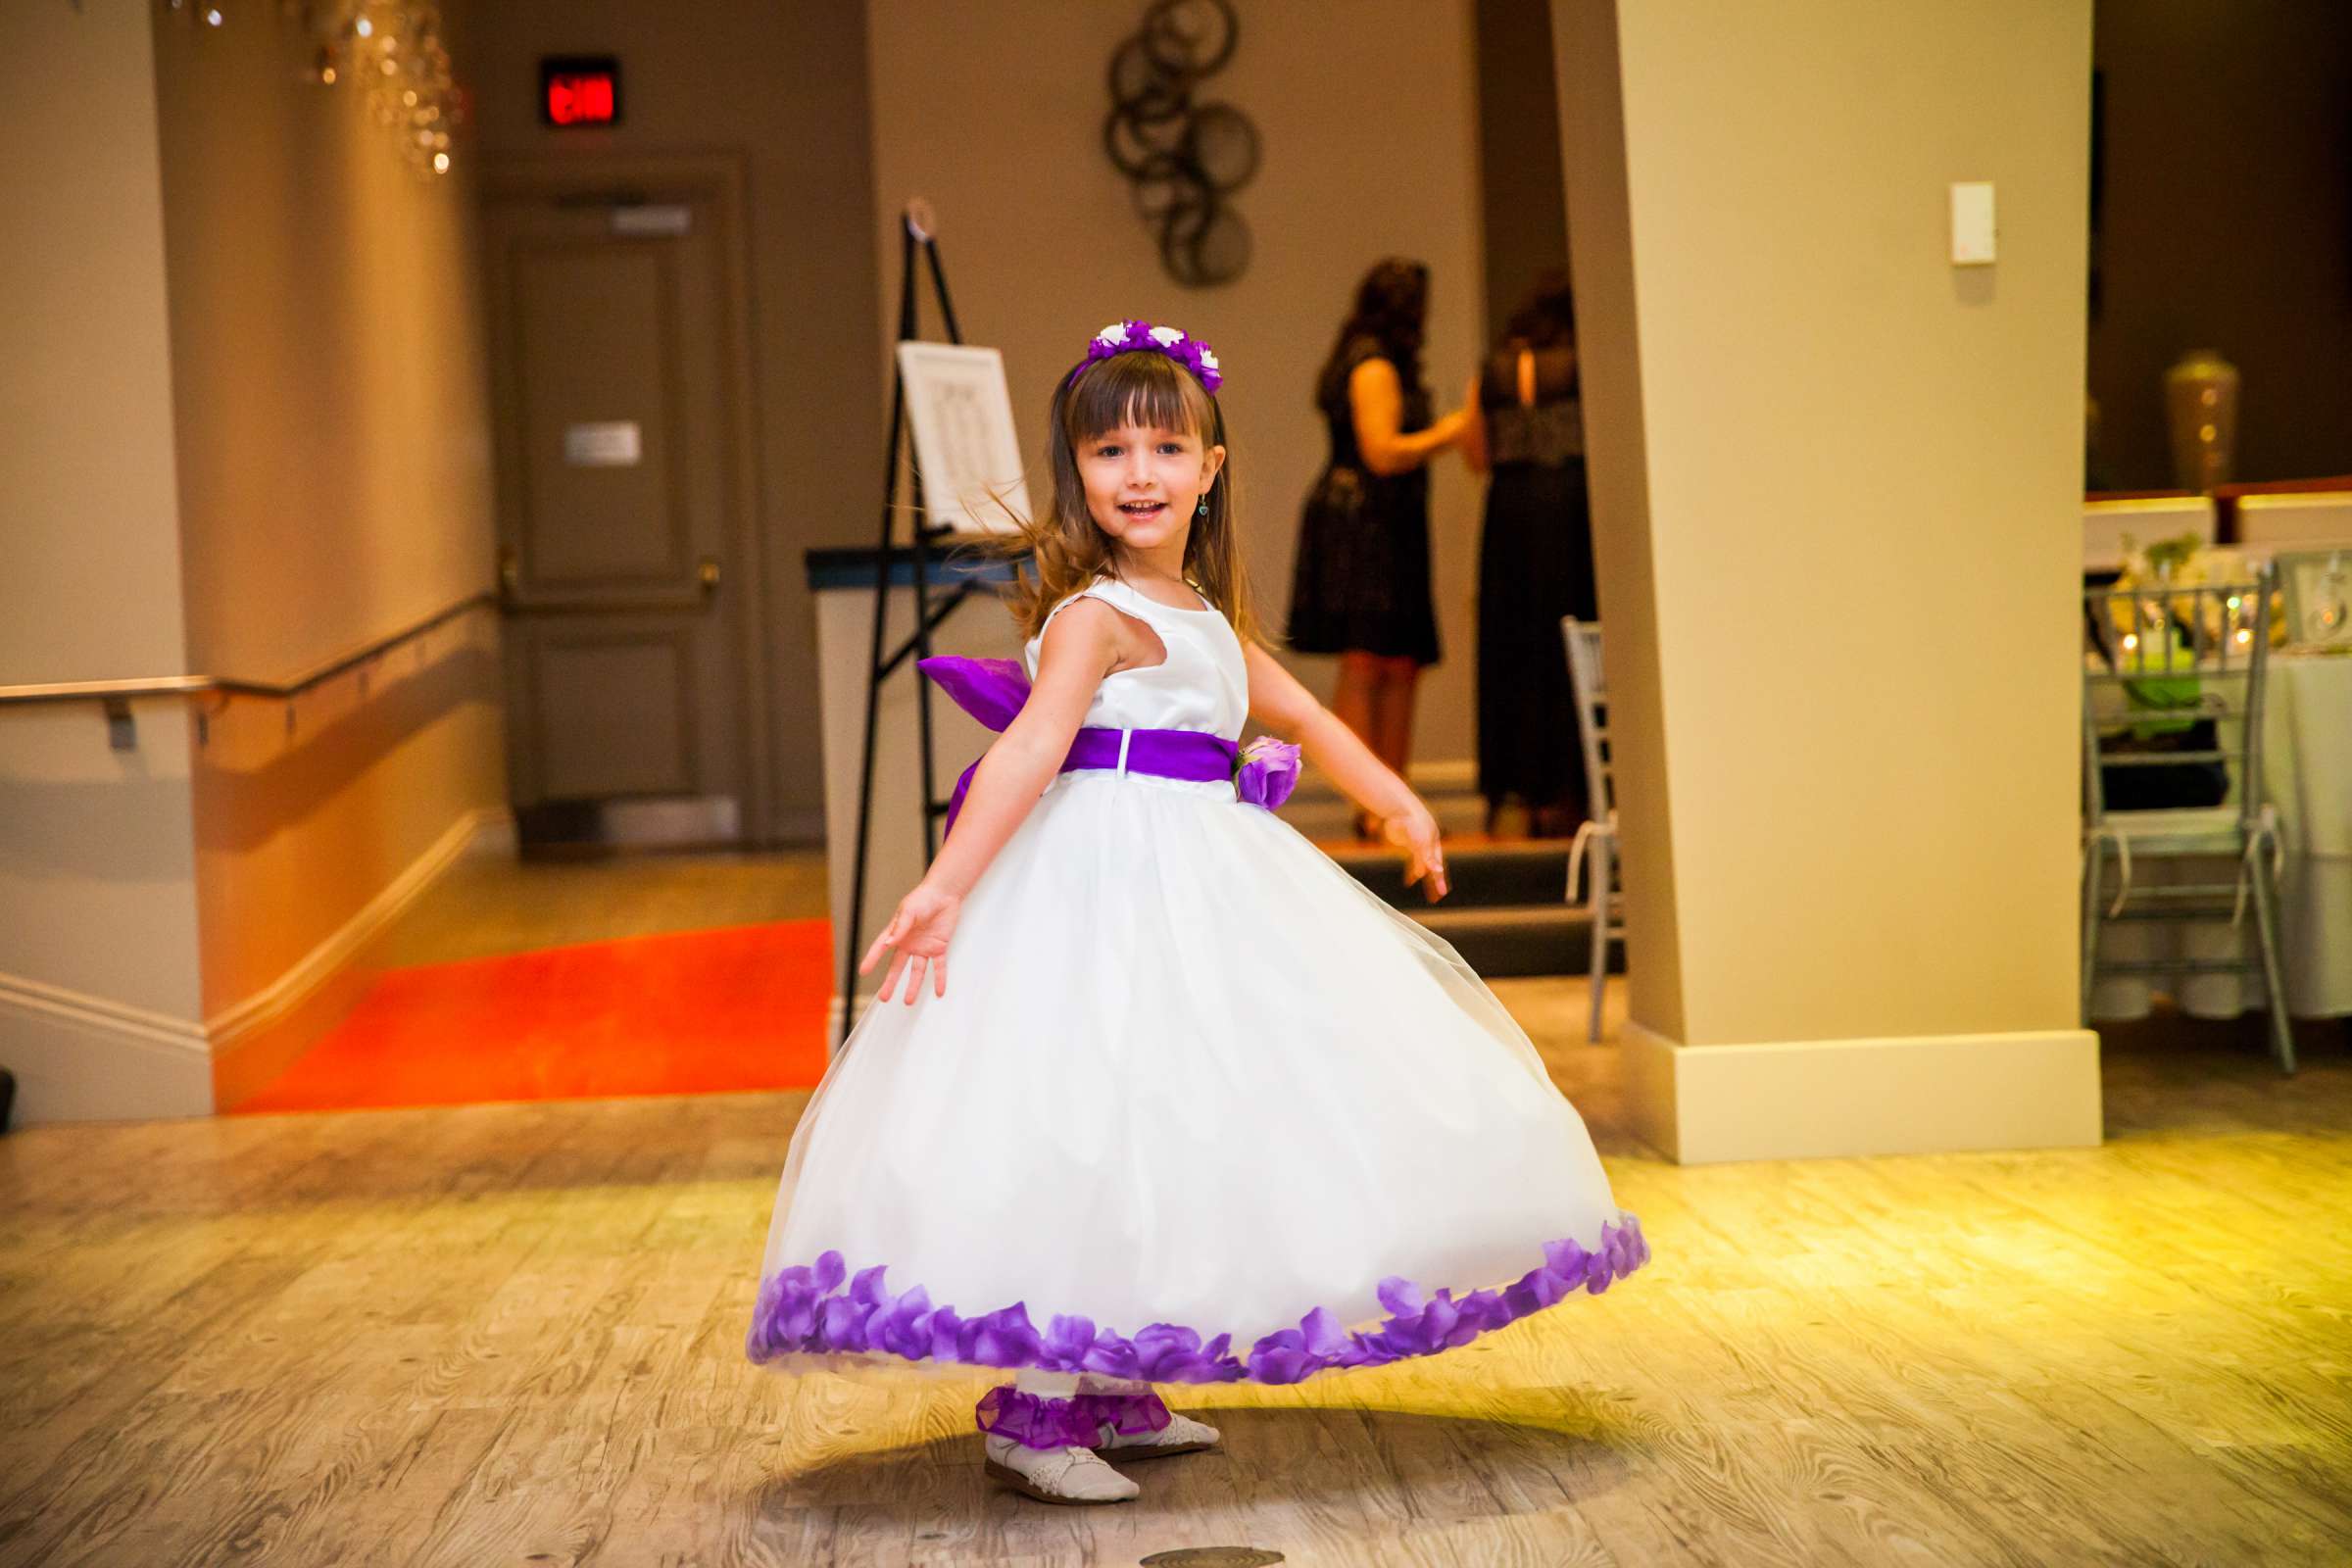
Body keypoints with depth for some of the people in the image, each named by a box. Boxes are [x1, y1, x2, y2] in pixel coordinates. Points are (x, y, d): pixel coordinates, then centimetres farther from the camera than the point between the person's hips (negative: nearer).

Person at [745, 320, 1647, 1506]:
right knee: (1100, 1121, -14)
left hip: (1195, 889, 10)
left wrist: (1397, 804, 38)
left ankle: (1117, 1394, 21)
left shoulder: (1205, 615, 16)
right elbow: (1027, 750, -24)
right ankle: (1032, 1411, -8)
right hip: (1109, 884, -10)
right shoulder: (1098, 613, -12)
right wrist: (946, 885, -35)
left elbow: (1300, 715, 31)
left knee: (1162, 1134, 11)